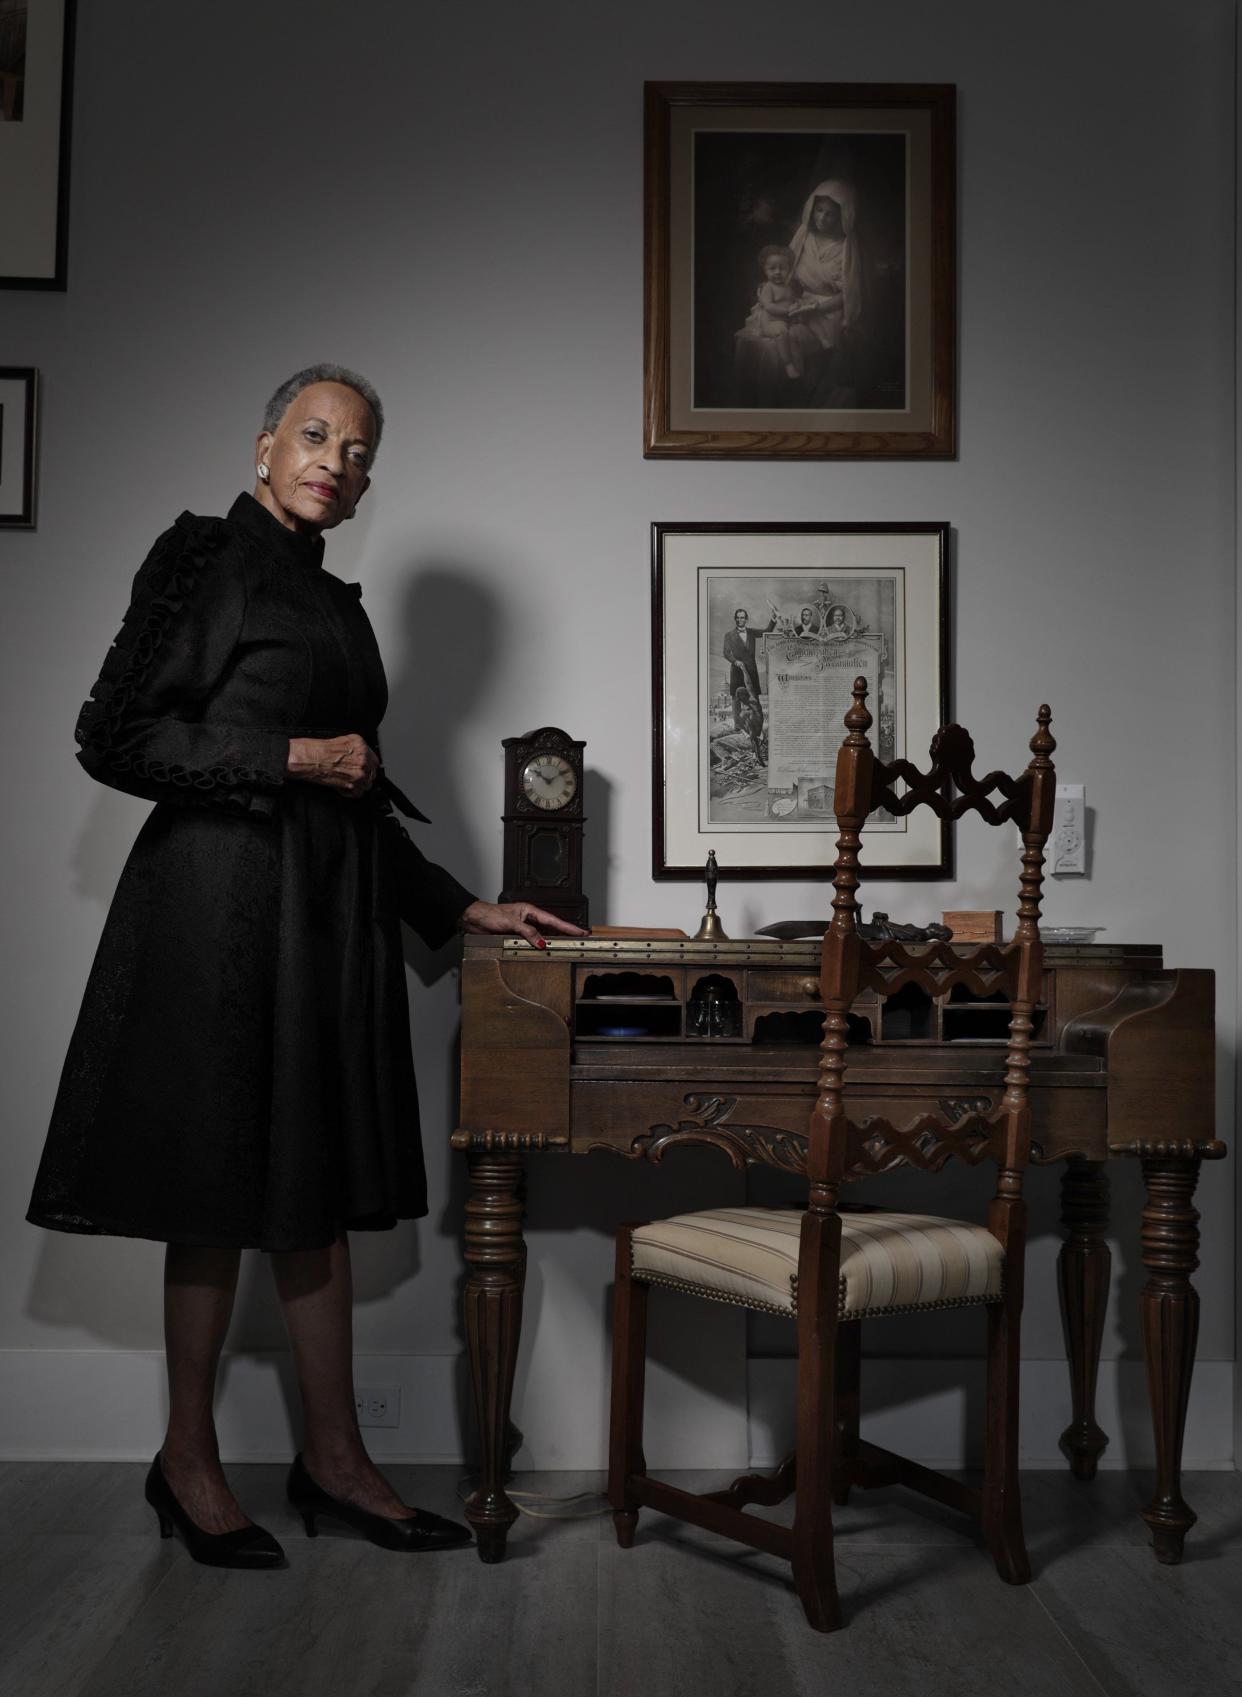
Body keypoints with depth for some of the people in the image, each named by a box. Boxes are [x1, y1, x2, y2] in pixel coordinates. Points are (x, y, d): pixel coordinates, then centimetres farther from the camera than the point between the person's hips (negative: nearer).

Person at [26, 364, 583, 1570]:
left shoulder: (337, 604, 19)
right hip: (220, 893, -7)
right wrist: (293, 759, -11)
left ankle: (334, 1458, 16)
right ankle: (187, 1461, 14)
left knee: (317, 1185, 8)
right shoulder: (202, 558, -2)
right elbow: (113, 736, -10)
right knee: (221, 1182, -1)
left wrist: (463, 909, 18)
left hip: (327, 910, 7)